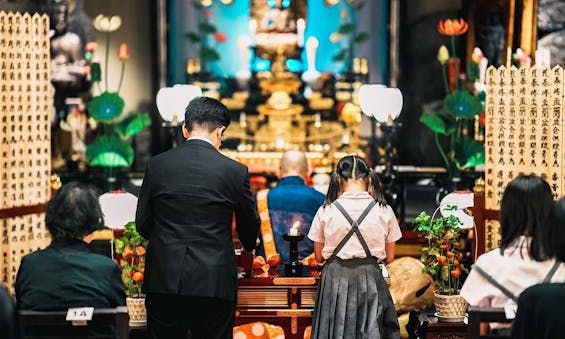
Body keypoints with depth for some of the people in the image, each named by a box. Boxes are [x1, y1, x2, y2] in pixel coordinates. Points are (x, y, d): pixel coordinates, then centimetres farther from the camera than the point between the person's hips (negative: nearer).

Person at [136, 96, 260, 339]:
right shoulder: (235, 171, -3)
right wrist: (248, 248, 34)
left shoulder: (157, 165, 1)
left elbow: (142, 224, 8)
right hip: (213, 283, -2)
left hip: (163, 282, 2)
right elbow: (249, 226, 11)